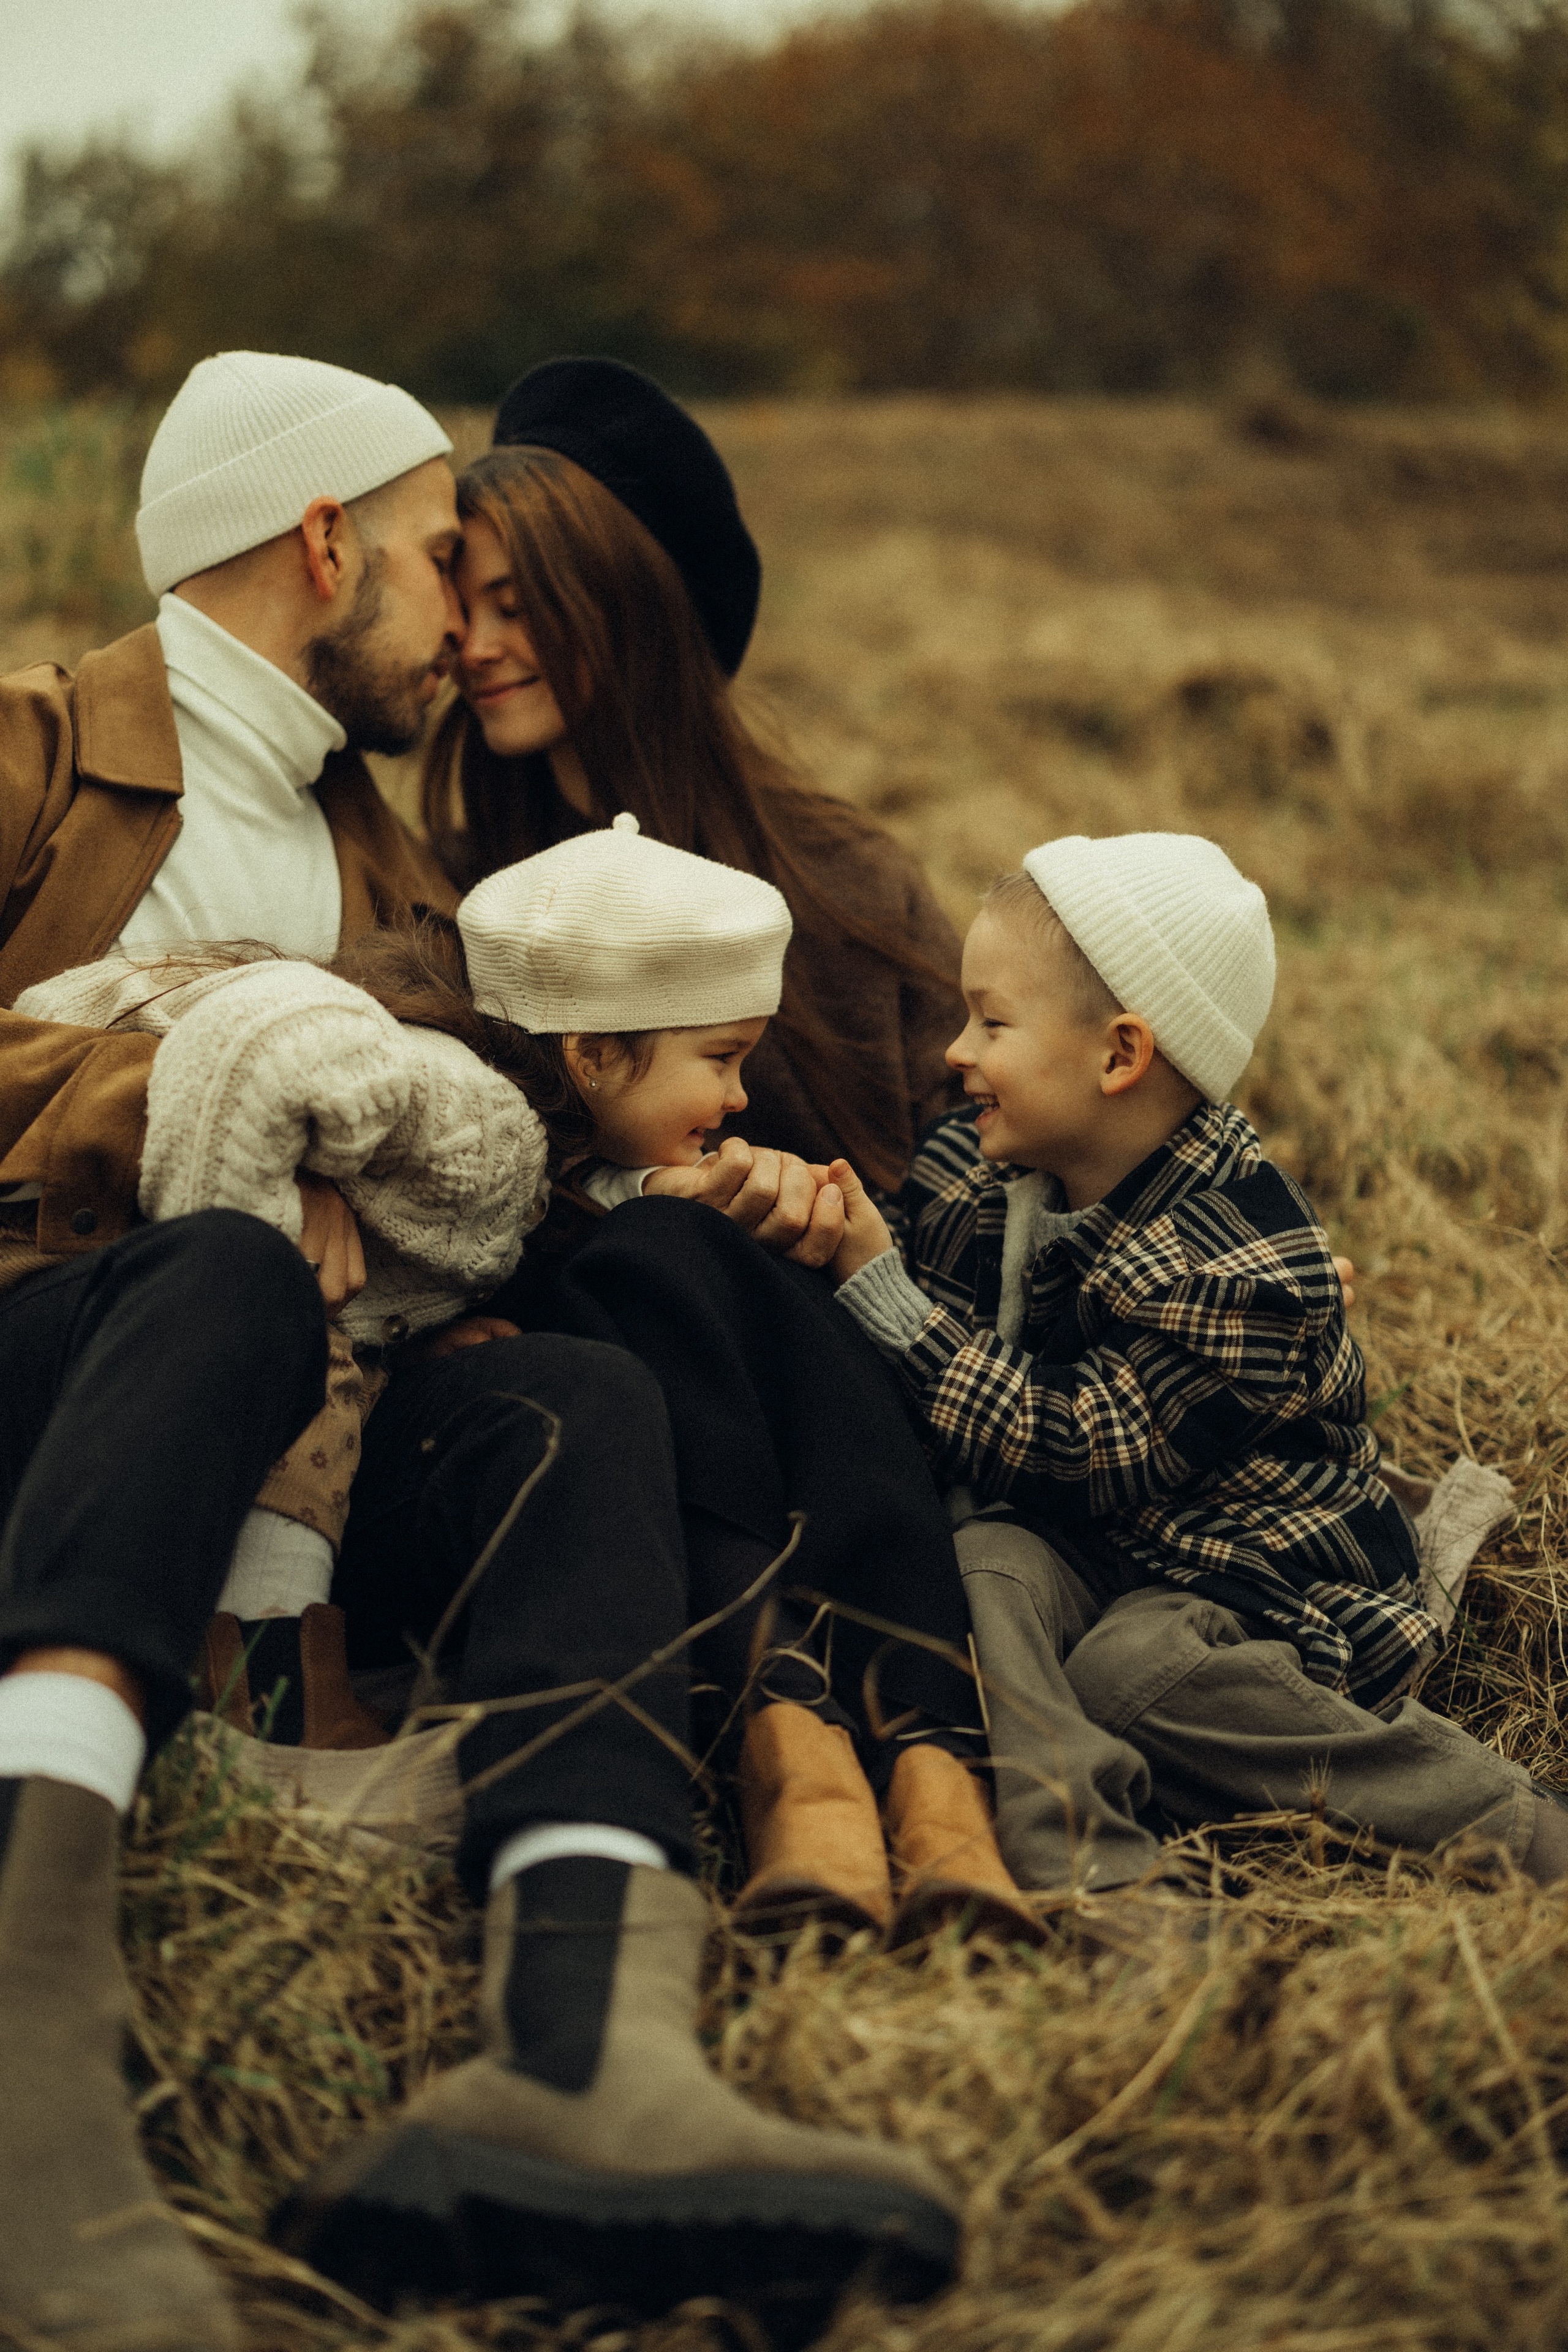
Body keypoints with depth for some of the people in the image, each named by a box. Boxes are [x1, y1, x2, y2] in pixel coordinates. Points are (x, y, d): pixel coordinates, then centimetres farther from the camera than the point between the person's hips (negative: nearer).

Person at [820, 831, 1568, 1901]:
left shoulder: (1242, 1266, -22)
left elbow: (1074, 1453, -23)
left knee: (1130, 1666, -32)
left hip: (1263, 1572, -6)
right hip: (1078, 1548, 6)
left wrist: (879, 1291, -24)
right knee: (980, 1566, -25)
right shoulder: (979, 1166, 1)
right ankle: (1078, 1855, -45)